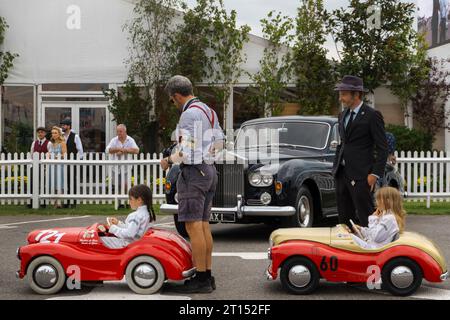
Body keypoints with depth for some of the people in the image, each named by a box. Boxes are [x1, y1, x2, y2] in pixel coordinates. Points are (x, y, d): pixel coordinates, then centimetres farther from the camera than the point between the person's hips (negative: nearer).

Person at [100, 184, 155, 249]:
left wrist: (113, 228, -16)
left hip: (128, 245, -10)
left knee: (100, 239, -11)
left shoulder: (136, 216, -20)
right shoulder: (146, 213, 10)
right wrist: (118, 223, 16)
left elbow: (129, 234, -27)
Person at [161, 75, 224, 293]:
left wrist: (169, 160, -6)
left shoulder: (189, 114, -15)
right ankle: (207, 275, 14)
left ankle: (201, 279, -8)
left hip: (193, 172, -10)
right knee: (204, 225, 11)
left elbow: (186, 150, -20)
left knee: (193, 226, -9)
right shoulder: (208, 111, 15)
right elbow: (219, 142, 22)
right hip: (209, 170, 10)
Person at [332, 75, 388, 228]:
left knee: (365, 218, -5)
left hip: (360, 175, -7)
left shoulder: (372, 115, -8)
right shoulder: (343, 115, 15)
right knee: (344, 217, 11)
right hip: (341, 174, 7)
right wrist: (336, 167, 14)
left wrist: (375, 174, -15)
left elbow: (382, 147, -9)